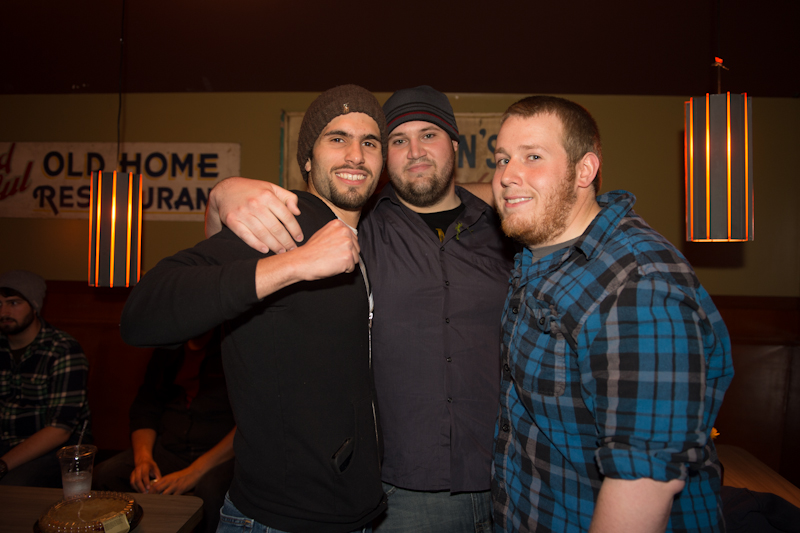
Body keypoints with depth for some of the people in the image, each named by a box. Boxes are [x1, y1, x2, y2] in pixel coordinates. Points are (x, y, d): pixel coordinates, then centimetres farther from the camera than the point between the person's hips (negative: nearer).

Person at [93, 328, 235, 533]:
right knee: (101, 476, -15)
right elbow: (144, 408, 15)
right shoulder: (167, 349, 13)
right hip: (167, 449, 6)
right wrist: (143, 458, -5)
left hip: (222, 456, -6)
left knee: (210, 492, -37)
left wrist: (195, 471, -21)